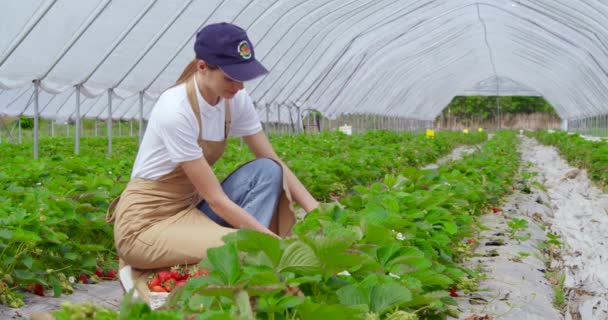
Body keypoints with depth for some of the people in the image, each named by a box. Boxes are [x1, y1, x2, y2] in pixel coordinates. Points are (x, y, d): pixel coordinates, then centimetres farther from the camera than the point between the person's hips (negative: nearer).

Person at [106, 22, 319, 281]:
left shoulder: (236, 100, -5)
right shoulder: (176, 111, -26)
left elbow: (274, 165, -2)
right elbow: (216, 199, -25)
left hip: (191, 208, 8)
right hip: (145, 223, -8)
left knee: (267, 171, -14)